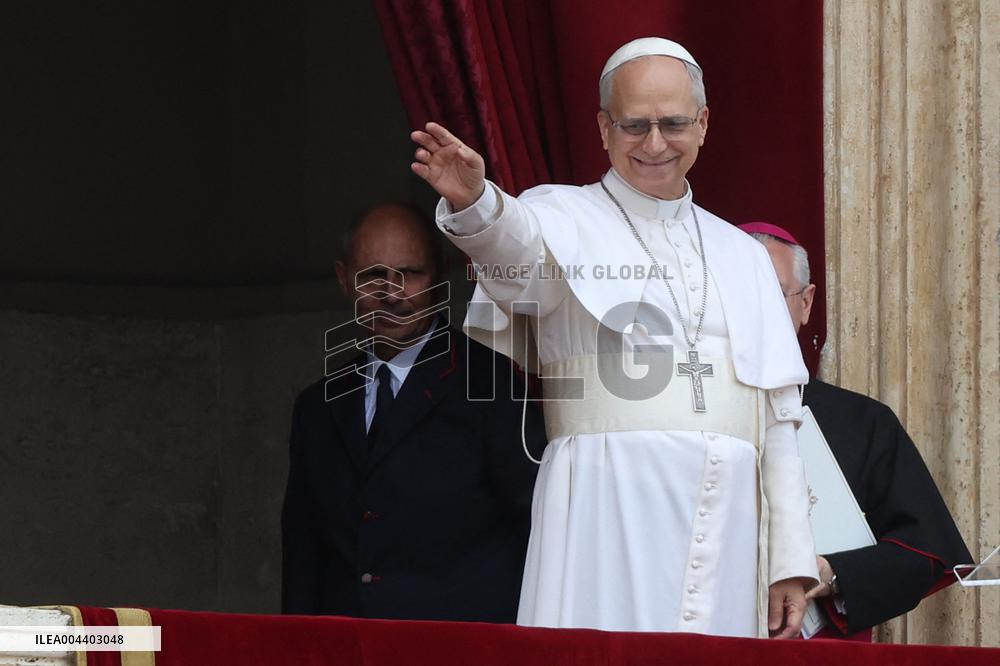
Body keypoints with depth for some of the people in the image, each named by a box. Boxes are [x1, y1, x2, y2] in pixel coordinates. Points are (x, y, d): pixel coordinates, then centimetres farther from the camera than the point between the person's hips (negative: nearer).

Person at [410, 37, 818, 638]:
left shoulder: (741, 255, 21)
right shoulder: (568, 221, 6)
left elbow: (777, 416, 18)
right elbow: (515, 239, -19)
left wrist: (791, 561, 11)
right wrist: (473, 200, -44)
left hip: (725, 526, 4)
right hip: (611, 515, -4)